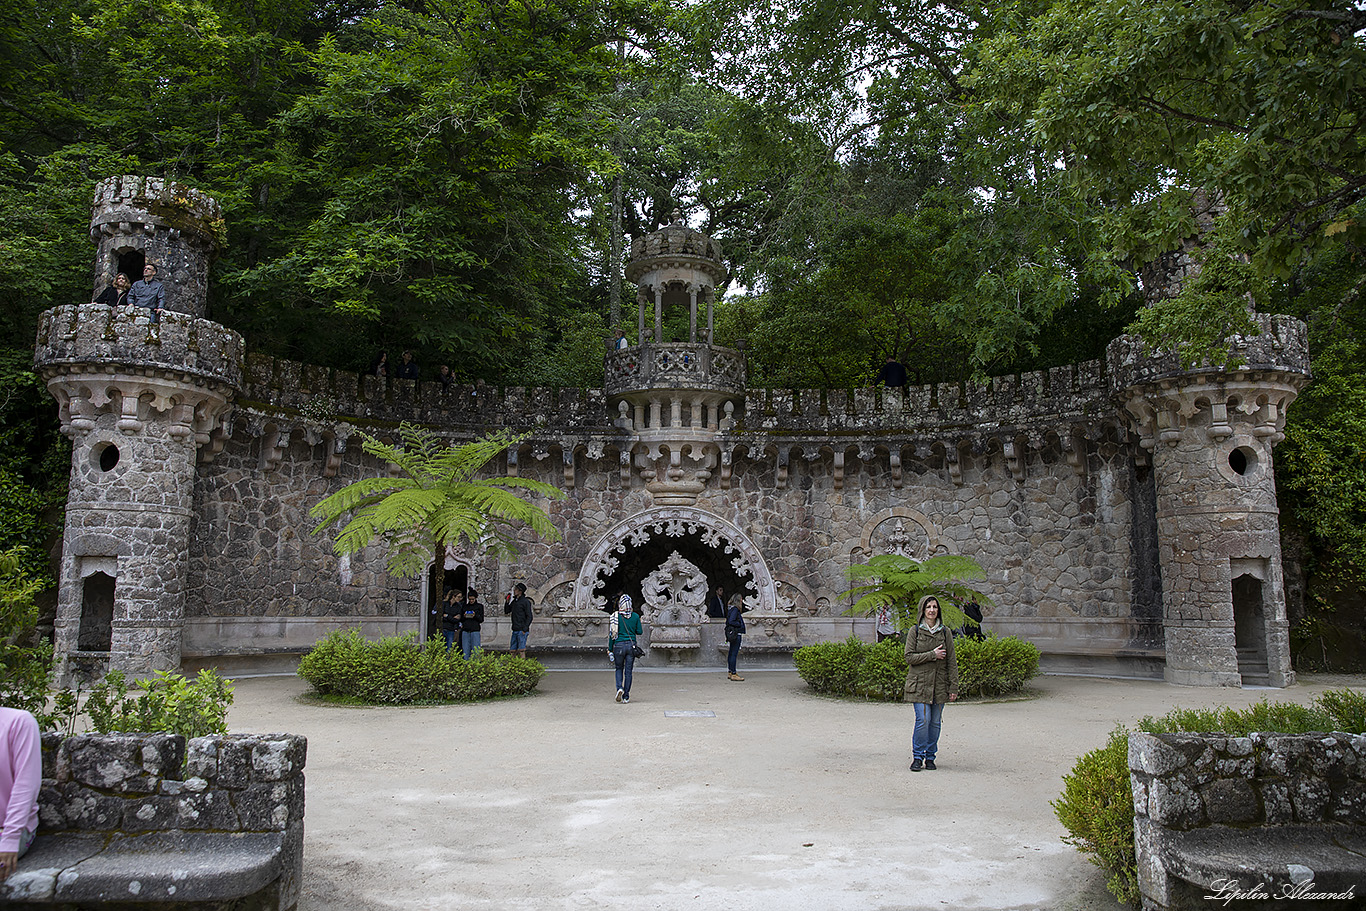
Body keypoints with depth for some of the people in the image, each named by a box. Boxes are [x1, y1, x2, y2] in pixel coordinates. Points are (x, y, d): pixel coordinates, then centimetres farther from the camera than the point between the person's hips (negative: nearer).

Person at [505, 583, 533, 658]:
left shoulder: (526, 601, -7)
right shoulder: (514, 601, 15)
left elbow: (529, 617, -11)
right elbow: (506, 611, 21)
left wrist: (524, 629, -16)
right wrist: (507, 601, 7)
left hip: (522, 630, -8)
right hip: (515, 630, 8)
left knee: (521, 650, -9)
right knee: (513, 650, 8)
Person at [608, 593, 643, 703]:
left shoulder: (615, 616, -4)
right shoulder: (635, 616, 0)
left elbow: (612, 634, -3)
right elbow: (640, 632, 3)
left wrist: (610, 649, 2)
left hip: (619, 645, -1)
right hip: (631, 645, 1)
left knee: (619, 668, 17)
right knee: (628, 671, 7)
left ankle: (619, 687, -8)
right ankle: (626, 696, 6)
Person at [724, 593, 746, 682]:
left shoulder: (731, 608, 13)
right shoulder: (735, 609, -15)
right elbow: (731, 621, -22)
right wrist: (740, 624, -10)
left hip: (733, 634, 10)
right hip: (736, 634, -10)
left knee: (731, 653, 13)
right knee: (734, 654, -8)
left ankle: (730, 673, 20)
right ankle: (733, 674, -7)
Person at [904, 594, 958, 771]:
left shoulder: (945, 632, 5)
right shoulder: (914, 631, 0)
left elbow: (951, 662, 6)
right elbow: (909, 657, -5)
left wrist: (954, 687, 2)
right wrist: (932, 655, -13)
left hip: (940, 684, 2)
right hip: (920, 683, -2)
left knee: (935, 722, 5)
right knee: (923, 720, -10)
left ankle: (930, 757, 18)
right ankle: (918, 757, 3)